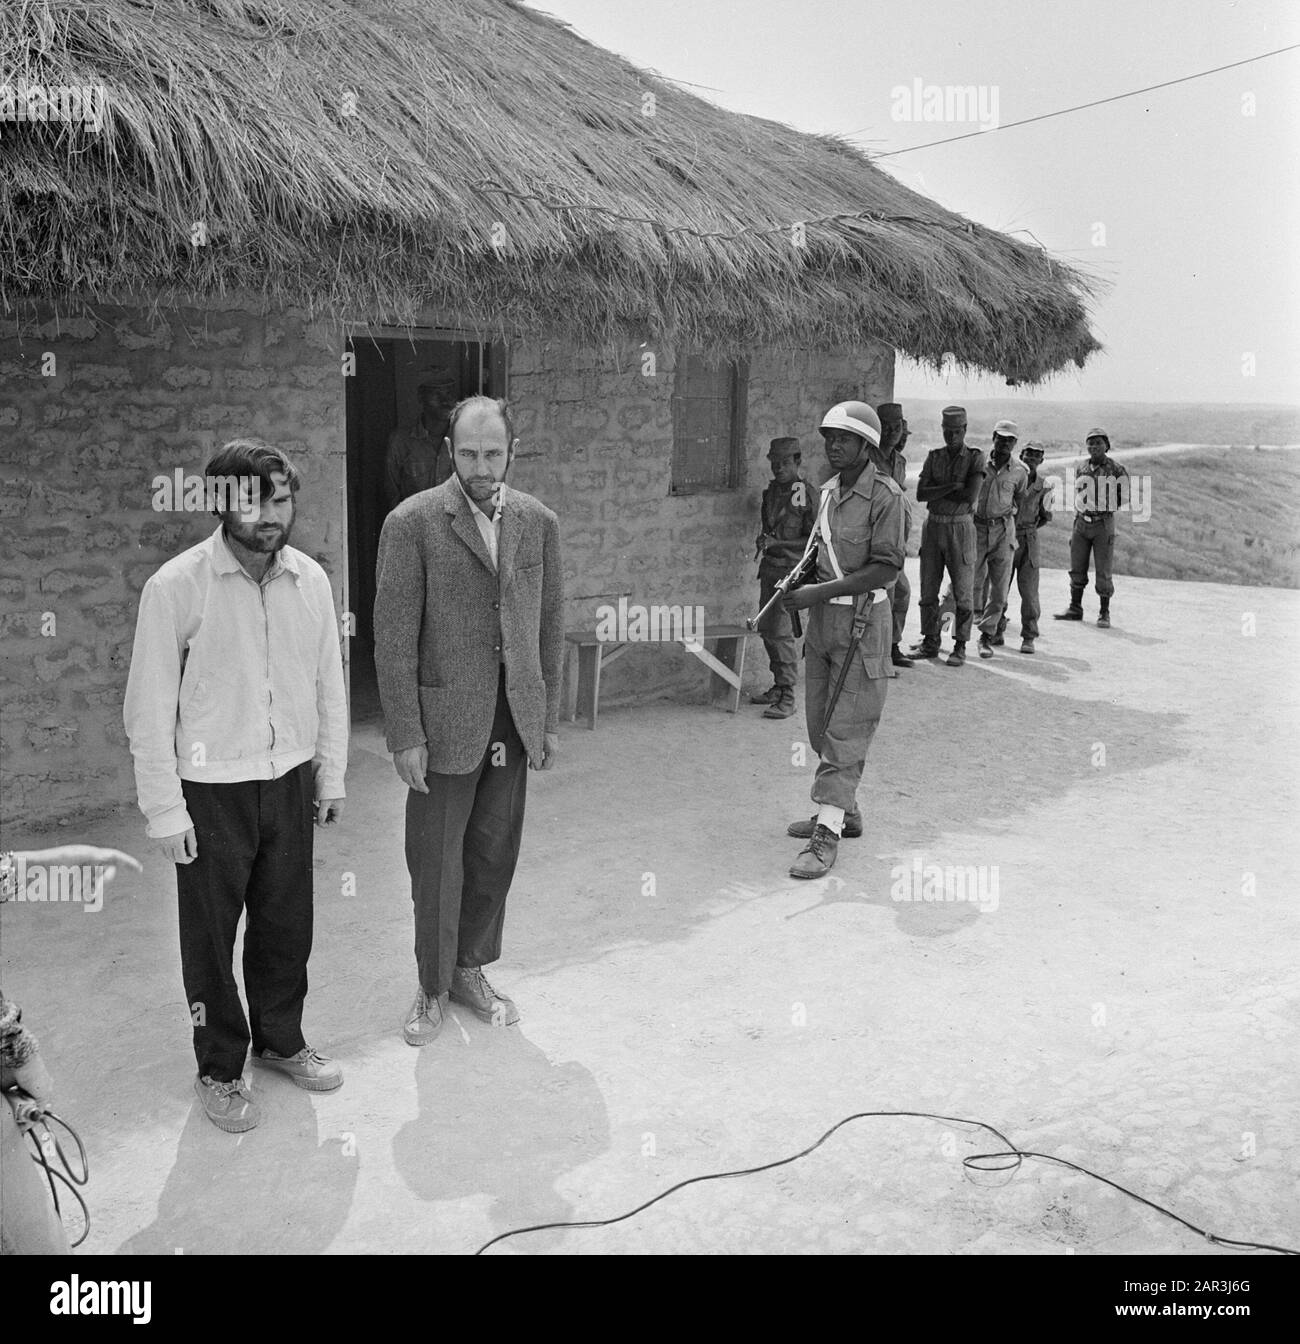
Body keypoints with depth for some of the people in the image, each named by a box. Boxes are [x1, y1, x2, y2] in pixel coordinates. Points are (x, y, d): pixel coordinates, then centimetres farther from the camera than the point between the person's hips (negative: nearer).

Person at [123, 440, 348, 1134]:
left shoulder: (310, 579, -1)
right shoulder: (176, 586, -14)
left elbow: (328, 682, 8)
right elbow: (149, 706, -10)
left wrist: (331, 775, 10)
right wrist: (164, 809, -10)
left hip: (290, 781, 4)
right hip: (212, 791, -4)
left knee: (287, 923, 17)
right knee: (211, 936, 10)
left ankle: (281, 1039, 39)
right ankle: (220, 1069, 30)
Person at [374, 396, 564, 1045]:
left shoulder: (539, 522, 6)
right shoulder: (412, 523, -8)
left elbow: (549, 626, 11)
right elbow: (394, 638, -9)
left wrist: (550, 720, 10)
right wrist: (404, 735, -11)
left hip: (514, 717, 4)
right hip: (446, 717, -4)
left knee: (494, 853, 12)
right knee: (436, 860, 5)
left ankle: (471, 971, 31)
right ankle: (433, 987, 24)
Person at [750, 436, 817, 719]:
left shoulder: (808, 494, -10)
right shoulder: (770, 490, 12)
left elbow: (814, 540, -10)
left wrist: (778, 543, -16)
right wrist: (763, 540, 9)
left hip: (793, 568, -8)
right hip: (770, 567, 8)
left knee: (781, 632, -12)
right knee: (766, 629, 11)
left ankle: (788, 697, -6)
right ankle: (779, 687, 24)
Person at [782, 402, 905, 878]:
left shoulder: (885, 495, -13)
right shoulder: (828, 491, 10)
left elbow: (887, 568, -19)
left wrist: (819, 592, -21)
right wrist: (798, 579, 7)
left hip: (861, 619, -8)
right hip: (822, 619, 8)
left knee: (846, 727, -7)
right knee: (820, 722, 13)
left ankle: (827, 835, -6)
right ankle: (844, 812, 28)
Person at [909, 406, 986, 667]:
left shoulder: (975, 458, -2)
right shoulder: (934, 457, 7)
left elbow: (970, 496, -16)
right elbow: (920, 494, -4)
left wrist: (937, 492, -9)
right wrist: (952, 487, -12)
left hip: (960, 528, -4)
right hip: (933, 526, 4)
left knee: (962, 590, -1)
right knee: (928, 589, 6)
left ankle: (960, 646, 6)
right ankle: (930, 643, 15)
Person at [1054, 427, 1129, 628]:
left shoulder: (1116, 470, -4)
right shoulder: (1082, 471, 10)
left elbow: (1124, 498, 5)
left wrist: (1106, 508, -3)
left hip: (1103, 525, -5)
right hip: (1081, 523, 5)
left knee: (1103, 572, -3)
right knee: (1077, 569, 8)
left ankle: (1104, 614, 6)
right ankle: (1075, 609, 19)